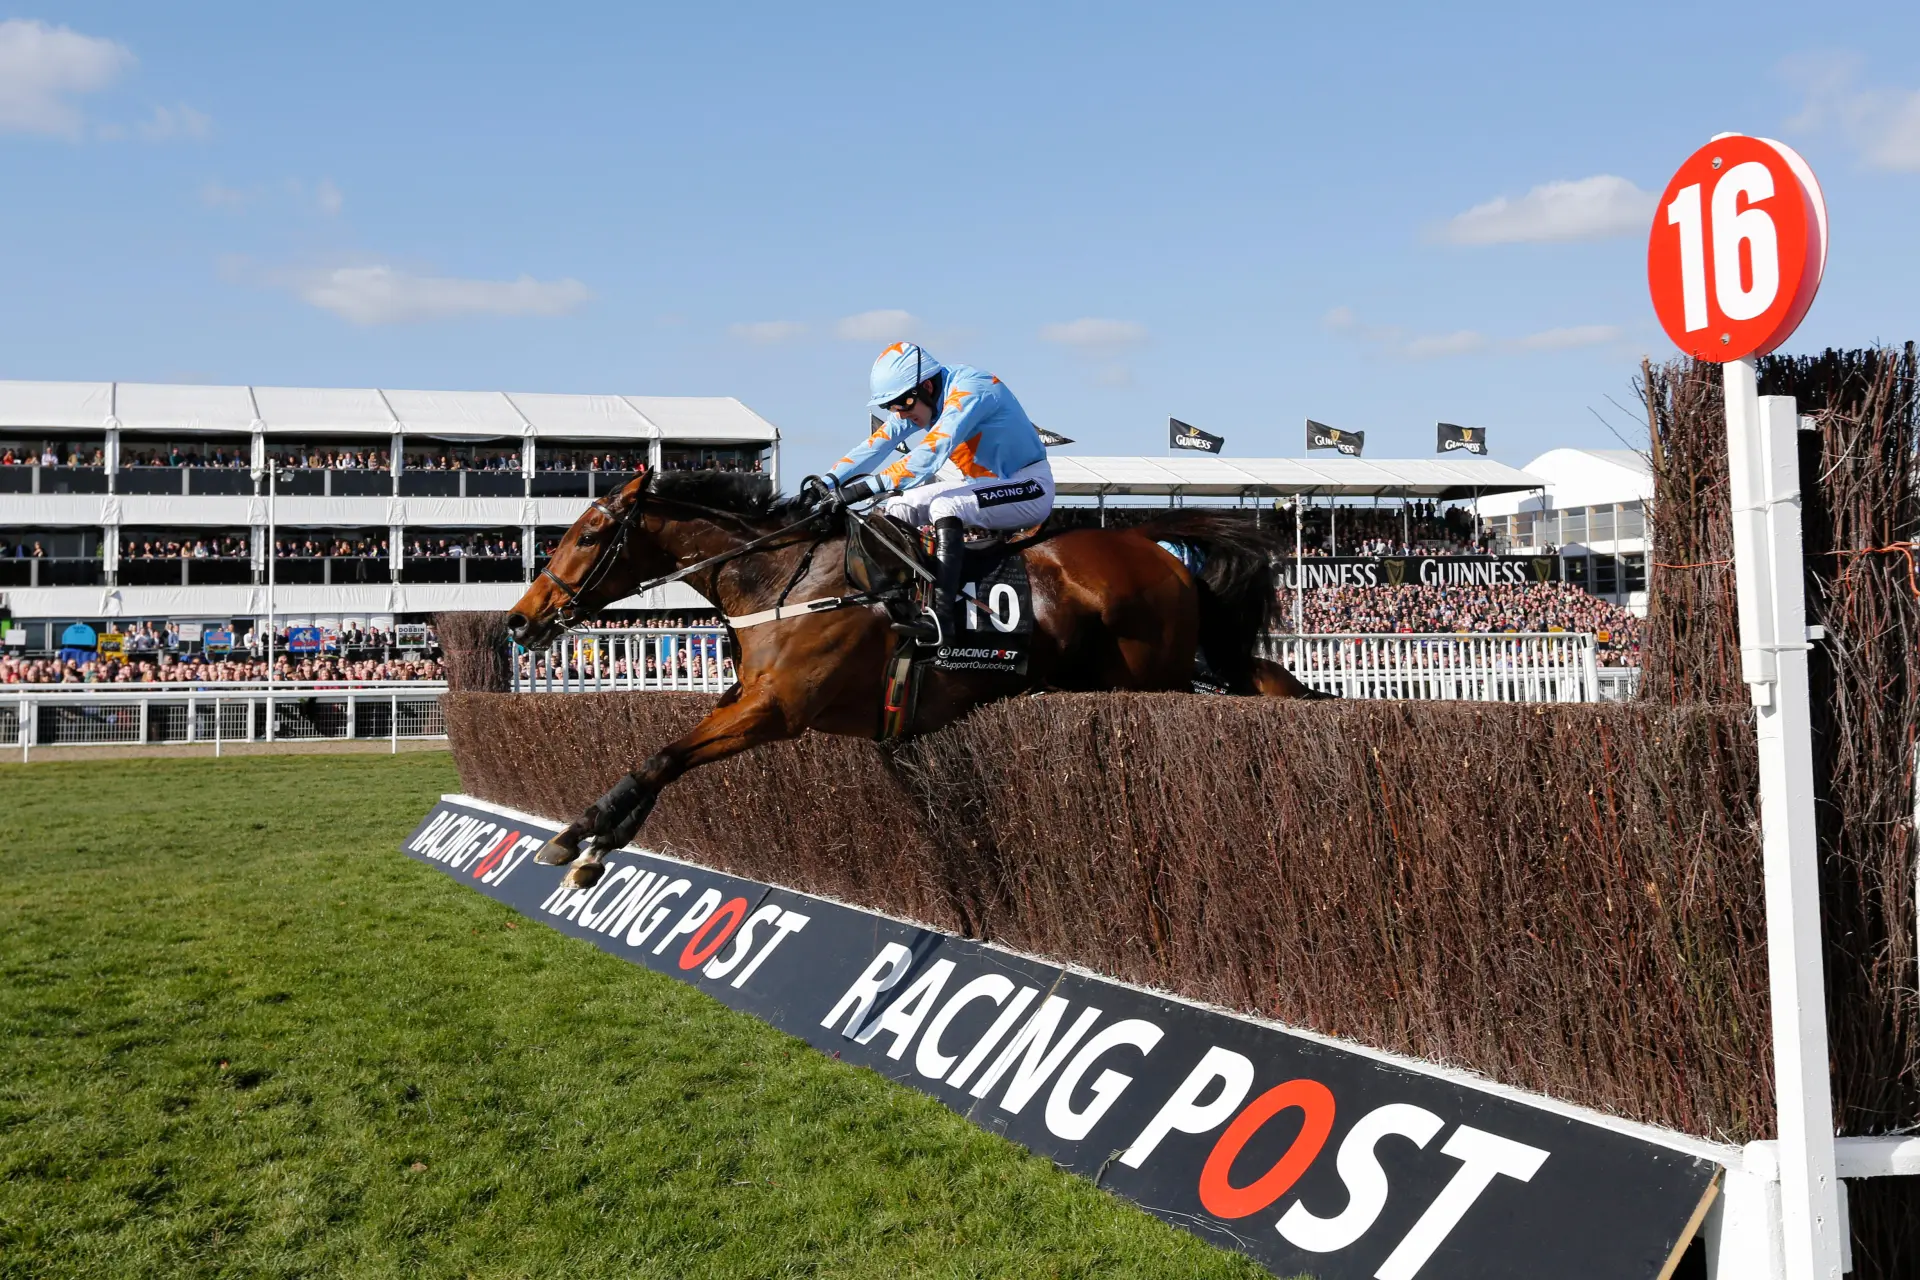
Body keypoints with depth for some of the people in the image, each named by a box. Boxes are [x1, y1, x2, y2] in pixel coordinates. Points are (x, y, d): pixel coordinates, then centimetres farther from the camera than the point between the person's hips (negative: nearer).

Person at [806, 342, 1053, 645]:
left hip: (1030, 486, -9)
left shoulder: (969, 392, -27)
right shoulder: (916, 399, -1)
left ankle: (942, 617, -38)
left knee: (944, 507, -31)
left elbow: (928, 456, -38)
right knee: (896, 507, -2)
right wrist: (828, 481, -18)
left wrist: (867, 486, -44)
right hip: (981, 483, 9)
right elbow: (877, 443, -5)